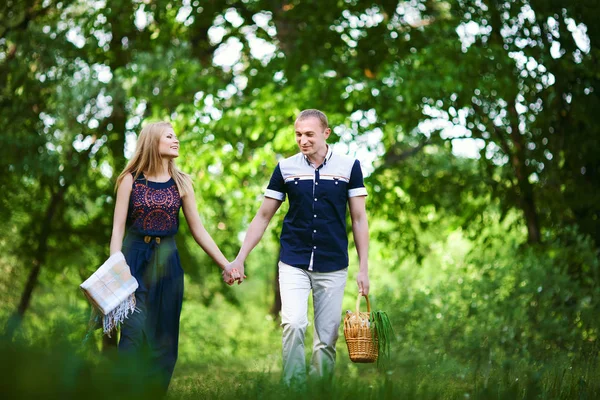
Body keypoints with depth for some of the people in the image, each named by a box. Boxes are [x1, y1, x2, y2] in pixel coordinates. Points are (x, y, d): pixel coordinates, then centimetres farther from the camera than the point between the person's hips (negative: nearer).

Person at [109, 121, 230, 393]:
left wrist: (226, 265, 5)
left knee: (163, 336, 4)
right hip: (135, 259, -3)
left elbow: (198, 230, 9)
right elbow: (118, 228, -2)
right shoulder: (131, 180, 0)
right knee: (133, 332, -11)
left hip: (167, 261, 3)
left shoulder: (181, 183, 7)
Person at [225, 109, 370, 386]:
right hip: (293, 264, 0)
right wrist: (239, 259, 1)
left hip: (333, 267, 0)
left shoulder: (349, 166, 0)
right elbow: (263, 217, 7)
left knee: (327, 337, 3)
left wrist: (363, 268, -1)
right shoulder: (286, 168, 3)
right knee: (293, 324, -19)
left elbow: (359, 219, 3)